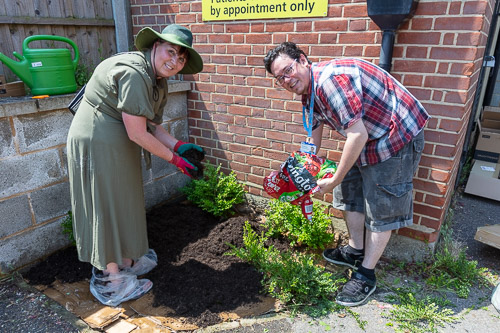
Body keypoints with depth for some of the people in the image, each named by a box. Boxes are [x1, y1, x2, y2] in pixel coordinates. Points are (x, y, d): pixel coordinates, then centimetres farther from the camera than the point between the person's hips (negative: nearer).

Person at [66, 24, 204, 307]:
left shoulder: (156, 80, 7)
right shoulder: (134, 73, -24)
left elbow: (150, 124, 8)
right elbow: (138, 134, -24)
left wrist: (179, 146, -2)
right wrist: (174, 159, -15)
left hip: (117, 146, 10)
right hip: (99, 144, -10)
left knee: (124, 203, 17)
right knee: (108, 207, 0)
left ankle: (127, 261, 36)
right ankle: (110, 281, 18)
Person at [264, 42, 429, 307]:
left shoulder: (330, 79, -29)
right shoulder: (309, 92, 3)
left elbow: (358, 135, -32)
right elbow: (313, 140, 13)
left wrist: (334, 181, -23)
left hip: (397, 137, -10)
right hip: (367, 139, 10)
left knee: (381, 207, -1)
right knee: (350, 192, 17)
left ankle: (366, 276, 13)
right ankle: (355, 251, 36)